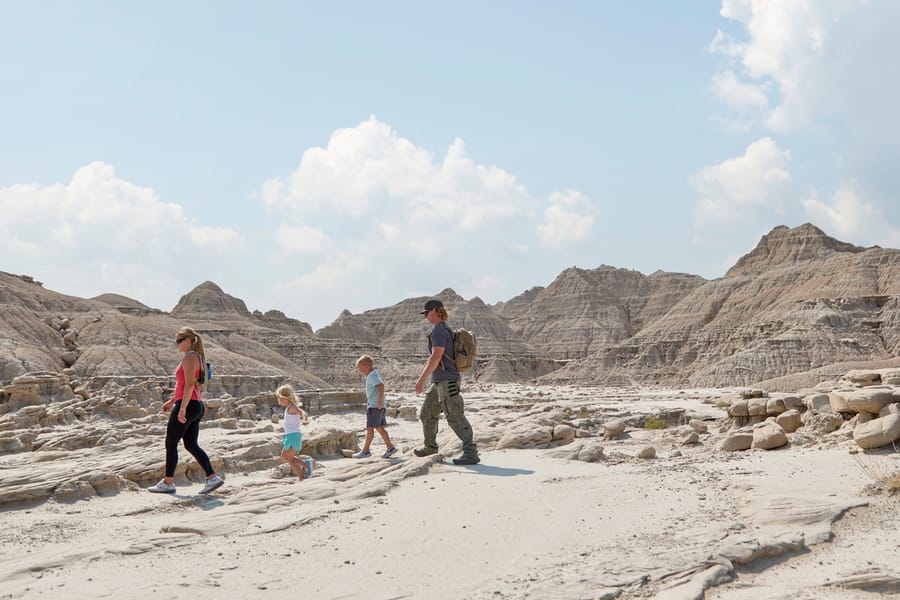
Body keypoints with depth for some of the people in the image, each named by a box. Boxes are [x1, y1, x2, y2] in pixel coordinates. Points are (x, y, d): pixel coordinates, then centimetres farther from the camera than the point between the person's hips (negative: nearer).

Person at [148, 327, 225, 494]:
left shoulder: (189, 357, -12)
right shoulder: (197, 357, 17)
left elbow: (189, 385, -20)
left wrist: (182, 408, -23)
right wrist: (172, 401, 27)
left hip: (188, 405, -9)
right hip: (197, 405, 9)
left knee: (171, 443, 2)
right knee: (191, 445, 9)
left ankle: (168, 483, 9)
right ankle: (212, 478, 2)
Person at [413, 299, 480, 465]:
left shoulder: (440, 330, -15)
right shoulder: (443, 329, 17)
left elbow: (436, 356, -25)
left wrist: (422, 378, -25)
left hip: (446, 381, -11)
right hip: (438, 382, 11)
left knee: (455, 417, -11)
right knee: (427, 413, 20)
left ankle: (471, 454, -12)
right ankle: (430, 446, 35)